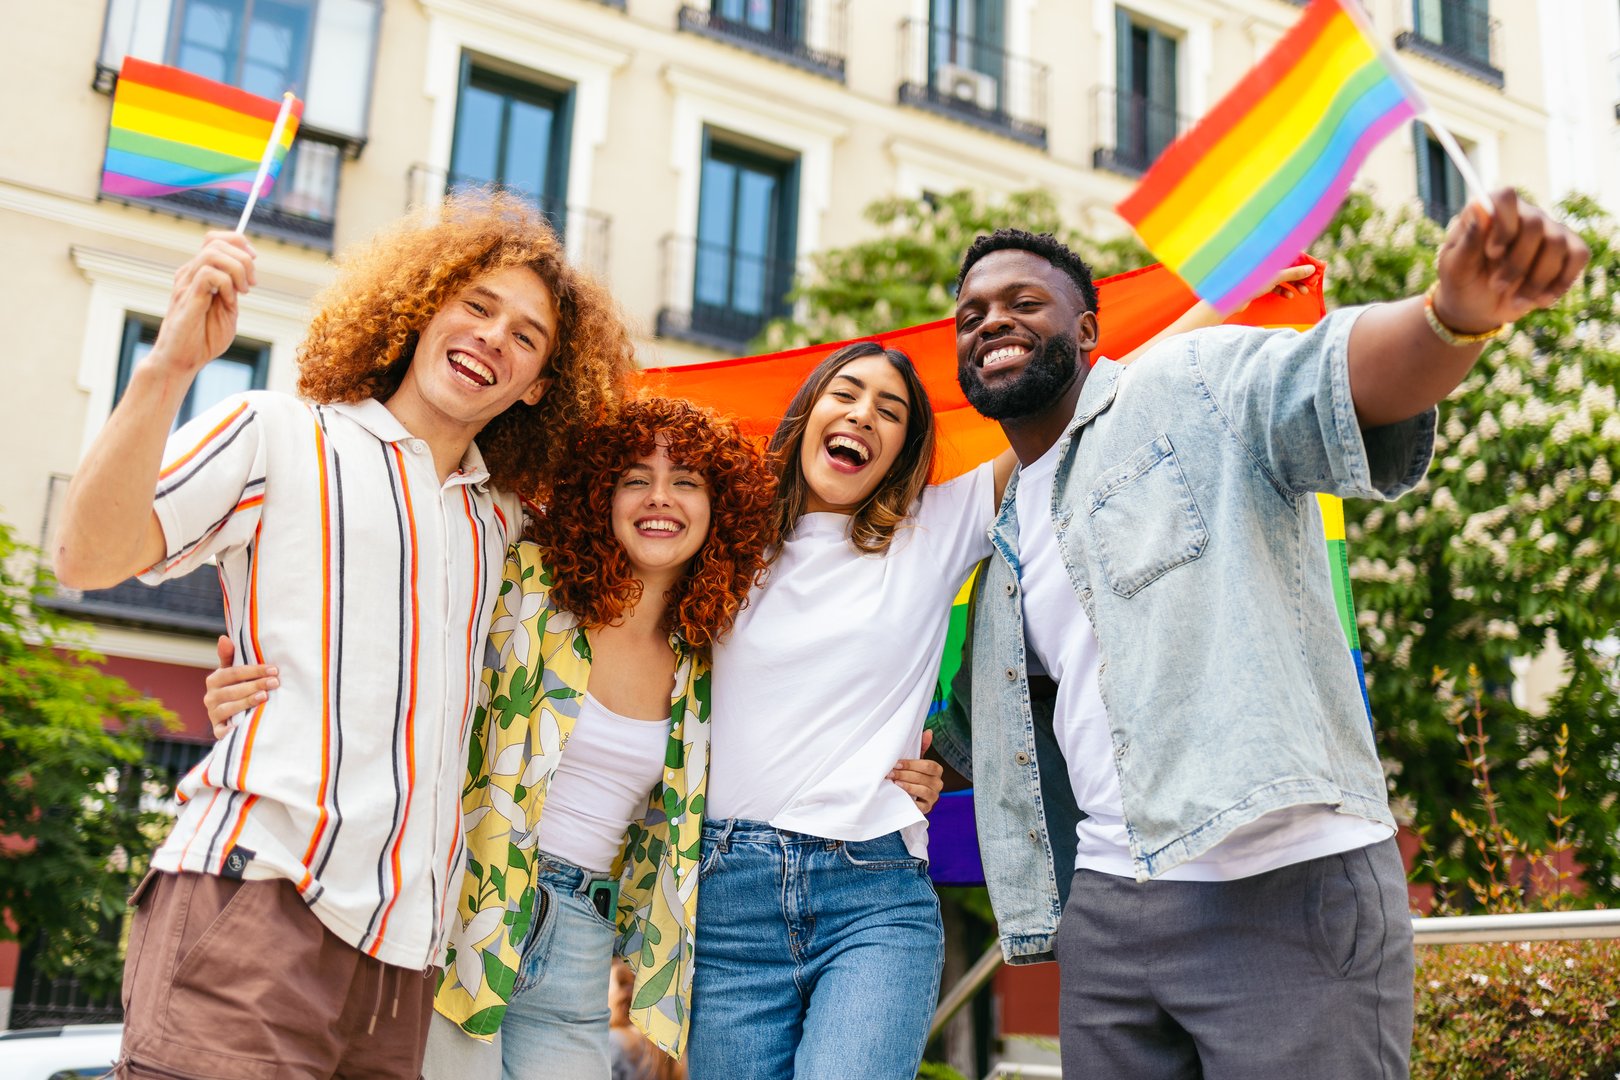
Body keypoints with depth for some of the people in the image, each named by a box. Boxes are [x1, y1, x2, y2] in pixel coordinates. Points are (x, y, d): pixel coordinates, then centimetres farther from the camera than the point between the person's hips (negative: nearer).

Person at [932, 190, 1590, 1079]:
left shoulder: (1190, 386, 0)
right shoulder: (1000, 545, 21)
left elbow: (1331, 378, -21)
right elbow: (977, 734, 32)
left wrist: (1458, 310, -40)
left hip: (1289, 887, -6)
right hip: (1107, 906, 7)